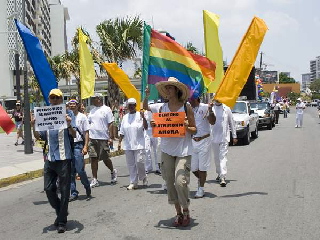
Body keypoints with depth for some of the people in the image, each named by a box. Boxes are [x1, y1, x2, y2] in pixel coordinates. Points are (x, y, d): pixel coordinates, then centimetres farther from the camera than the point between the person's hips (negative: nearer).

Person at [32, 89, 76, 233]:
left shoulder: (68, 114, -2)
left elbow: (74, 135, -9)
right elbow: (39, 137, 12)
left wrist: (69, 124, -28)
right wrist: (34, 127, -7)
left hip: (64, 158, -4)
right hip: (50, 158, 5)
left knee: (64, 190, 3)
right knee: (48, 189, 8)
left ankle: (62, 221, 15)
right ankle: (60, 212, 32)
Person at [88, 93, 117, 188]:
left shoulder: (106, 109, -3)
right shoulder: (92, 110, 15)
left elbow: (110, 124, -7)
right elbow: (88, 123, 19)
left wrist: (111, 137, -13)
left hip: (103, 139, -5)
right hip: (92, 138, 5)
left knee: (105, 158, 2)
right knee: (93, 159, 3)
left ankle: (113, 171, 31)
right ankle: (95, 180, 9)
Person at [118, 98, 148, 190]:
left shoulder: (139, 115, -1)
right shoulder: (125, 117, 12)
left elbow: (146, 127, -10)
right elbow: (122, 132, 14)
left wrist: (143, 117, -20)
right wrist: (119, 142, 10)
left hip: (138, 144, -4)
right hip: (128, 144, 4)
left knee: (139, 161, -9)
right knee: (130, 164, 6)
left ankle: (143, 177, 18)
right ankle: (133, 182, 14)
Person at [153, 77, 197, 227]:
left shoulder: (186, 107, -2)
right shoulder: (162, 108, 7)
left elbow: (194, 130, 1)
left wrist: (187, 127, -19)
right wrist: (154, 126, -8)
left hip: (183, 150, -4)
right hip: (167, 150, 4)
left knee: (181, 182, -13)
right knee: (170, 183, 6)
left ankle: (186, 210, 12)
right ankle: (178, 213, 22)